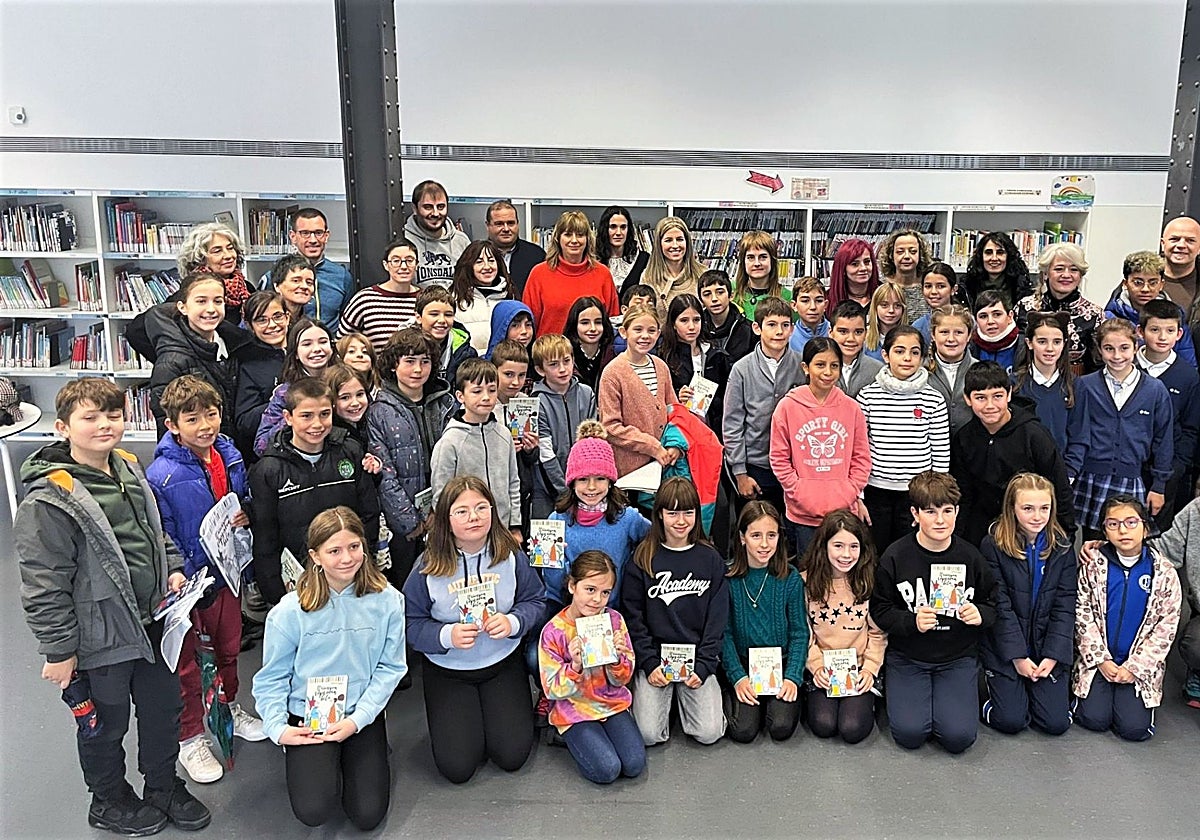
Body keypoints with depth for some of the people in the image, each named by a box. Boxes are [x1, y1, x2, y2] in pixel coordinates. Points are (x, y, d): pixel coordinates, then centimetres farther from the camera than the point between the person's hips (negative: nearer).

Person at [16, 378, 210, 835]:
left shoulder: (130, 470, 2)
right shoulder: (50, 499, -22)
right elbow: (43, 585, -19)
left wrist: (171, 568, 4)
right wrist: (59, 650, -16)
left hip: (152, 622, 7)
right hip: (101, 639, -7)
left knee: (164, 707, 20)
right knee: (106, 724, 15)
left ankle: (163, 787, 43)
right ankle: (109, 802, 40)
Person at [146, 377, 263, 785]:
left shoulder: (230, 456, -4)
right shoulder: (161, 475, -22)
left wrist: (244, 516, -9)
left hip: (228, 571, 6)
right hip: (188, 579, -5)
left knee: (228, 646, 24)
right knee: (188, 661, 12)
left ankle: (228, 708, 48)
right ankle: (190, 738, 30)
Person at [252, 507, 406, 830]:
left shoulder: (386, 601, -10)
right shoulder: (291, 610, -12)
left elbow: (390, 667, -6)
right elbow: (272, 678, -1)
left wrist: (357, 719, -13)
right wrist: (278, 728, -10)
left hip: (363, 715, 1)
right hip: (308, 717, -1)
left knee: (368, 816, -5)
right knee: (313, 812, -16)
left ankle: (349, 758, 25)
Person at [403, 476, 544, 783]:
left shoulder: (510, 555, -10)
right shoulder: (428, 565, -15)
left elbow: (534, 601, -2)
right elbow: (411, 624, -10)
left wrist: (513, 622, -22)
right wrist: (447, 635, -28)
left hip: (503, 662, 1)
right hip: (447, 670, -1)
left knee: (512, 755, -5)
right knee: (457, 766, -7)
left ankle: (500, 711, 27)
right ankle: (455, 719, 25)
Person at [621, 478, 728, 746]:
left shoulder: (710, 559, 2)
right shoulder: (643, 559, 0)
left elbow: (717, 620, 1)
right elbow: (633, 617, -1)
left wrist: (703, 666, -8)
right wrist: (649, 663, -10)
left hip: (697, 656, 1)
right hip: (655, 656, -1)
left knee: (710, 732, -12)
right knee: (648, 734, -14)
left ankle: (683, 695, 18)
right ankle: (666, 695, 17)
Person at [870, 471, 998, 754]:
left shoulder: (970, 556, -3)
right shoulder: (896, 556, -9)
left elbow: (993, 602, 9)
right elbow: (880, 610, -5)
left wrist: (981, 614, -13)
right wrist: (911, 622, -22)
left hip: (958, 656, 1)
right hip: (907, 657, -1)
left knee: (959, 736, -14)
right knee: (909, 733, -15)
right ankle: (909, 693, 18)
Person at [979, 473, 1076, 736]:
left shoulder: (1061, 547, -1)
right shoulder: (993, 545, -11)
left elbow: (1065, 606, -3)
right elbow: (999, 606, -11)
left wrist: (1053, 655, -11)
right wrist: (1018, 656, -14)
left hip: (1048, 648, 3)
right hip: (1005, 647, -2)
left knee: (1056, 722, -5)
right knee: (1011, 721, -10)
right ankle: (1002, 687, 22)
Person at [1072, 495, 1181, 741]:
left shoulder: (1164, 572, -3)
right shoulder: (1093, 565, -3)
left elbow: (1166, 627, -3)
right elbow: (1083, 614, -1)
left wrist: (1135, 668, -10)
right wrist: (1101, 660, -10)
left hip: (1140, 664, 0)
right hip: (1098, 660, 0)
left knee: (1135, 728, -13)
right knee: (1095, 719, -13)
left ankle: (1126, 693, 17)